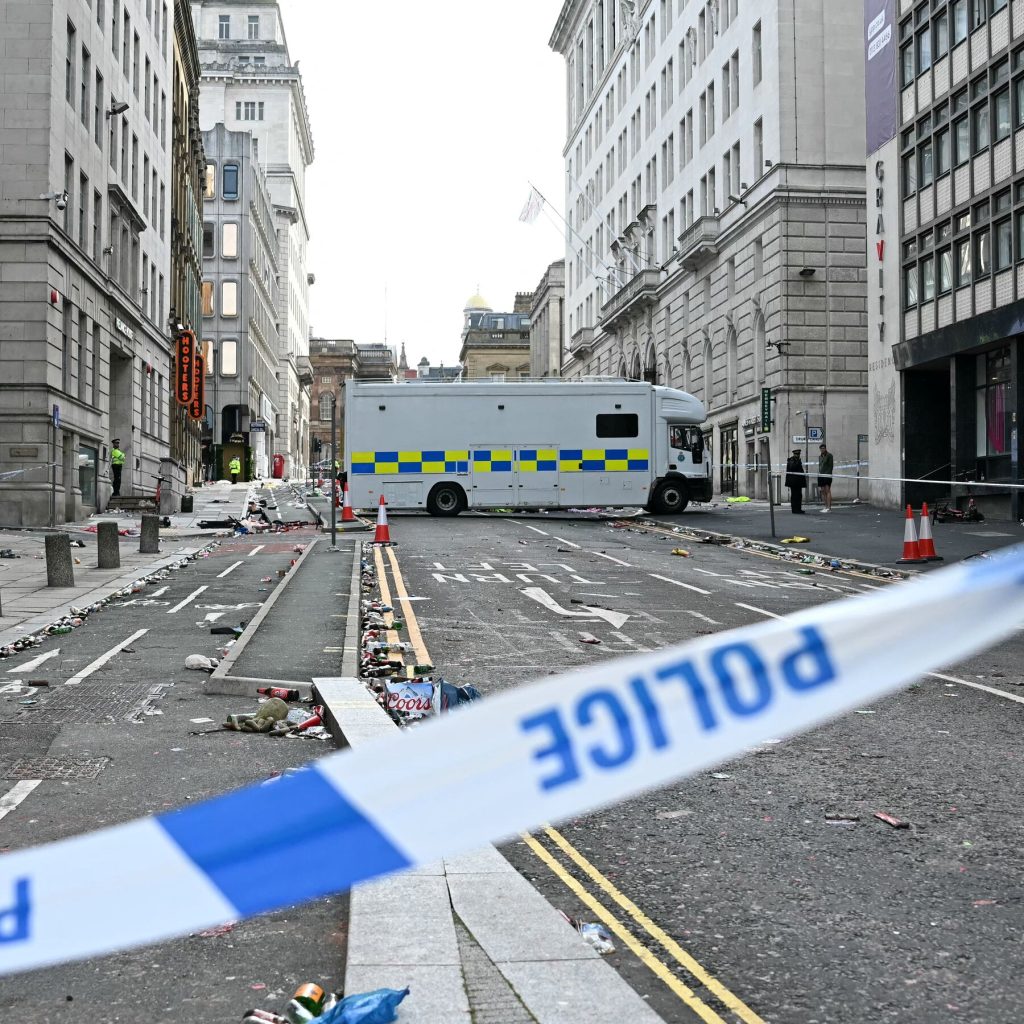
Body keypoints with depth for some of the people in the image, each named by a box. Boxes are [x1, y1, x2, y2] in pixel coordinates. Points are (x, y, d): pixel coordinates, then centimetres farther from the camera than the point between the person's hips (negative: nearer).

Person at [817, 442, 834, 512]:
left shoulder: (829, 455, -3)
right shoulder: (820, 457, 17)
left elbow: (831, 466, -8)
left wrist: (828, 473, -15)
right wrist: (819, 473, 13)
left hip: (827, 475, -7)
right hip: (821, 475, 7)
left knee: (828, 491, -10)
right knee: (823, 492, 5)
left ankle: (829, 507, -13)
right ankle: (825, 507, 8)